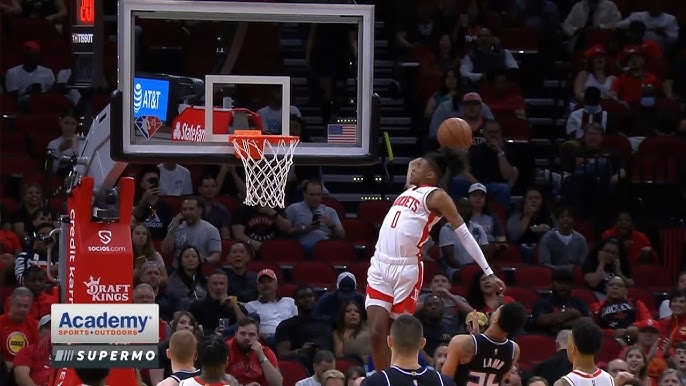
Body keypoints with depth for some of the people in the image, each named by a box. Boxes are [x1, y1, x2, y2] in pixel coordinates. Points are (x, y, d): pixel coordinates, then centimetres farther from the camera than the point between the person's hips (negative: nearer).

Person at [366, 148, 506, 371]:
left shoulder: (436, 196, -2)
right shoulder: (410, 190, 18)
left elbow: (465, 235, -3)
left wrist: (488, 273, -6)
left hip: (405, 269, -7)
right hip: (379, 266, 7)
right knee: (376, 333, -2)